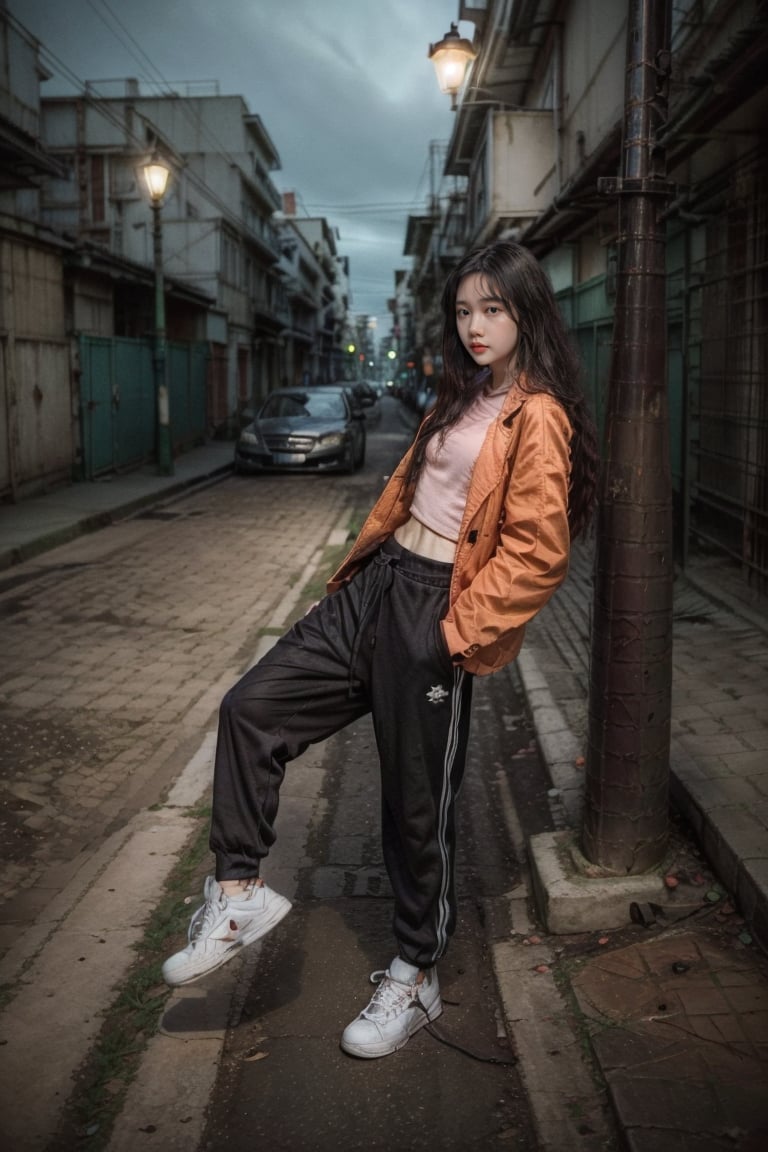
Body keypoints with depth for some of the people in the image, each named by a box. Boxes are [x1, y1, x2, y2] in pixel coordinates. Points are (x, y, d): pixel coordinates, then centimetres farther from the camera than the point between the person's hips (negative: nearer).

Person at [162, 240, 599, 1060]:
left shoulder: (537, 417, -12)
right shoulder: (461, 399, 17)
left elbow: (538, 553, -18)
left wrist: (460, 629, -16)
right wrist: (360, 565, 14)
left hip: (435, 614, -8)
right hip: (378, 583, 9)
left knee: (416, 803, 4)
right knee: (251, 708, -1)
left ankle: (414, 980, 25)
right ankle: (238, 892, 12)